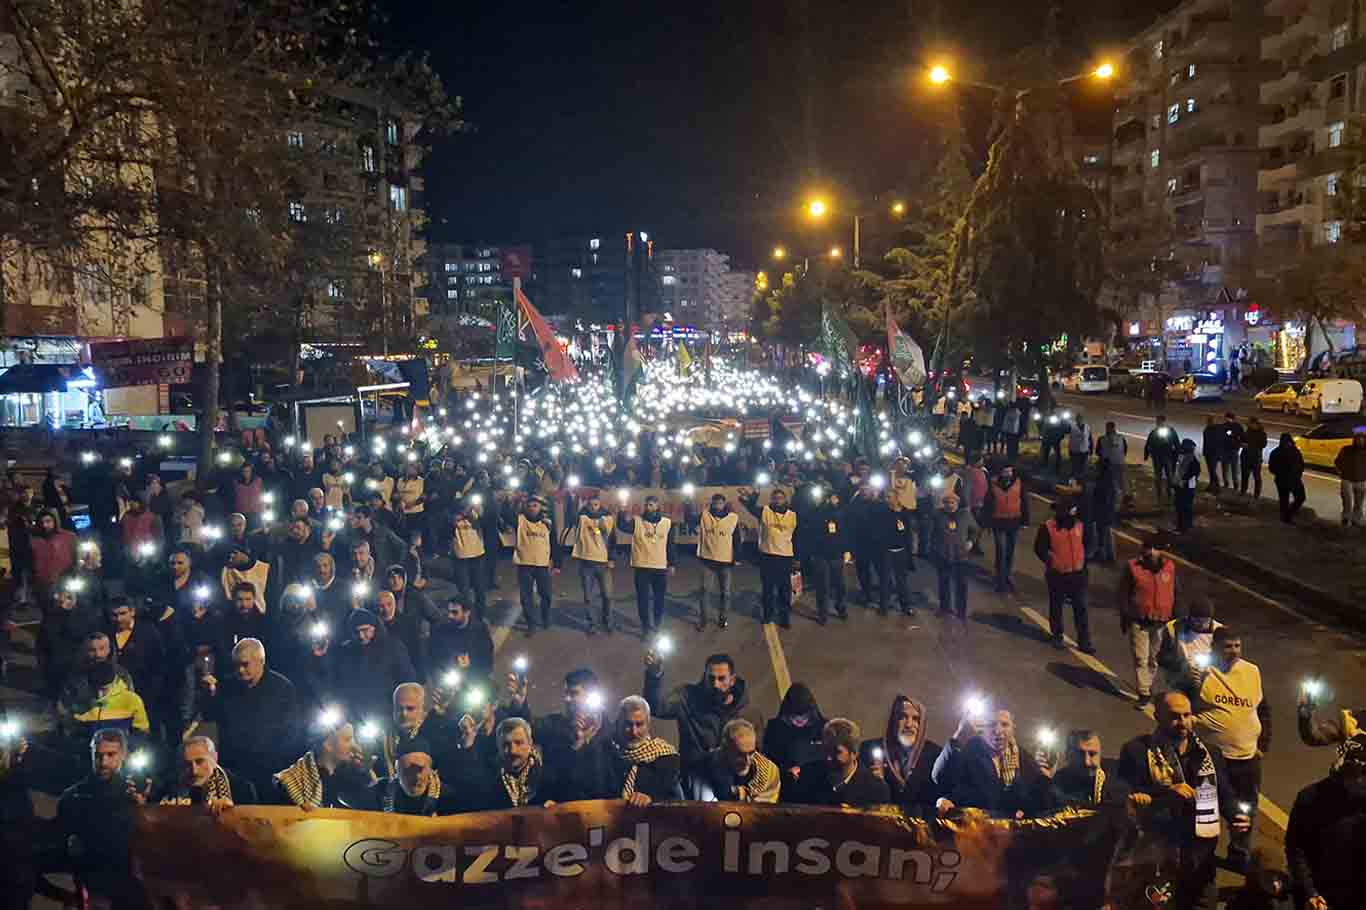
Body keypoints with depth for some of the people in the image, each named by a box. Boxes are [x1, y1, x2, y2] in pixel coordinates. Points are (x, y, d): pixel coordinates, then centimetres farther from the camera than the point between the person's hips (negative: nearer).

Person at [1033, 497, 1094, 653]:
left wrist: (1083, 561, 8)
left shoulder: (1079, 525, 1)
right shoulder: (1048, 527, -11)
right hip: (1056, 575, -2)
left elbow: (1086, 544, 15)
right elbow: (1039, 548, -5)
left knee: (1081, 608, 2)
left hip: (1077, 574, 2)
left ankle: (1084, 642, 7)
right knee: (1056, 607, 12)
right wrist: (1050, 561, -7)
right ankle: (1057, 637, 29)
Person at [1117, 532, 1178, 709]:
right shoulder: (1132, 567, -10)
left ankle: (1149, 687, 30)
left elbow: (1173, 594, 8)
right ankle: (1144, 694, 8)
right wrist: (1123, 619, -1)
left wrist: (1173, 618, 11)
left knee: (1155, 659, 13)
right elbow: (1123, 595, -2)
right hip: (1139, 622, -2)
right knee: (1140, 659, 0)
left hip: (1162, 622, 2)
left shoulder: (1170, 567, -2)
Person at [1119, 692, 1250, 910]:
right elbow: (1123, 797, -11)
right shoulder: (1138, 751, -6)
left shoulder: (1209, 753, 13)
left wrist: (1235, 816, -4)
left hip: (1200, 854, 5)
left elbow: (1225, 794, 17)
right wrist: (1165, 792, -22)